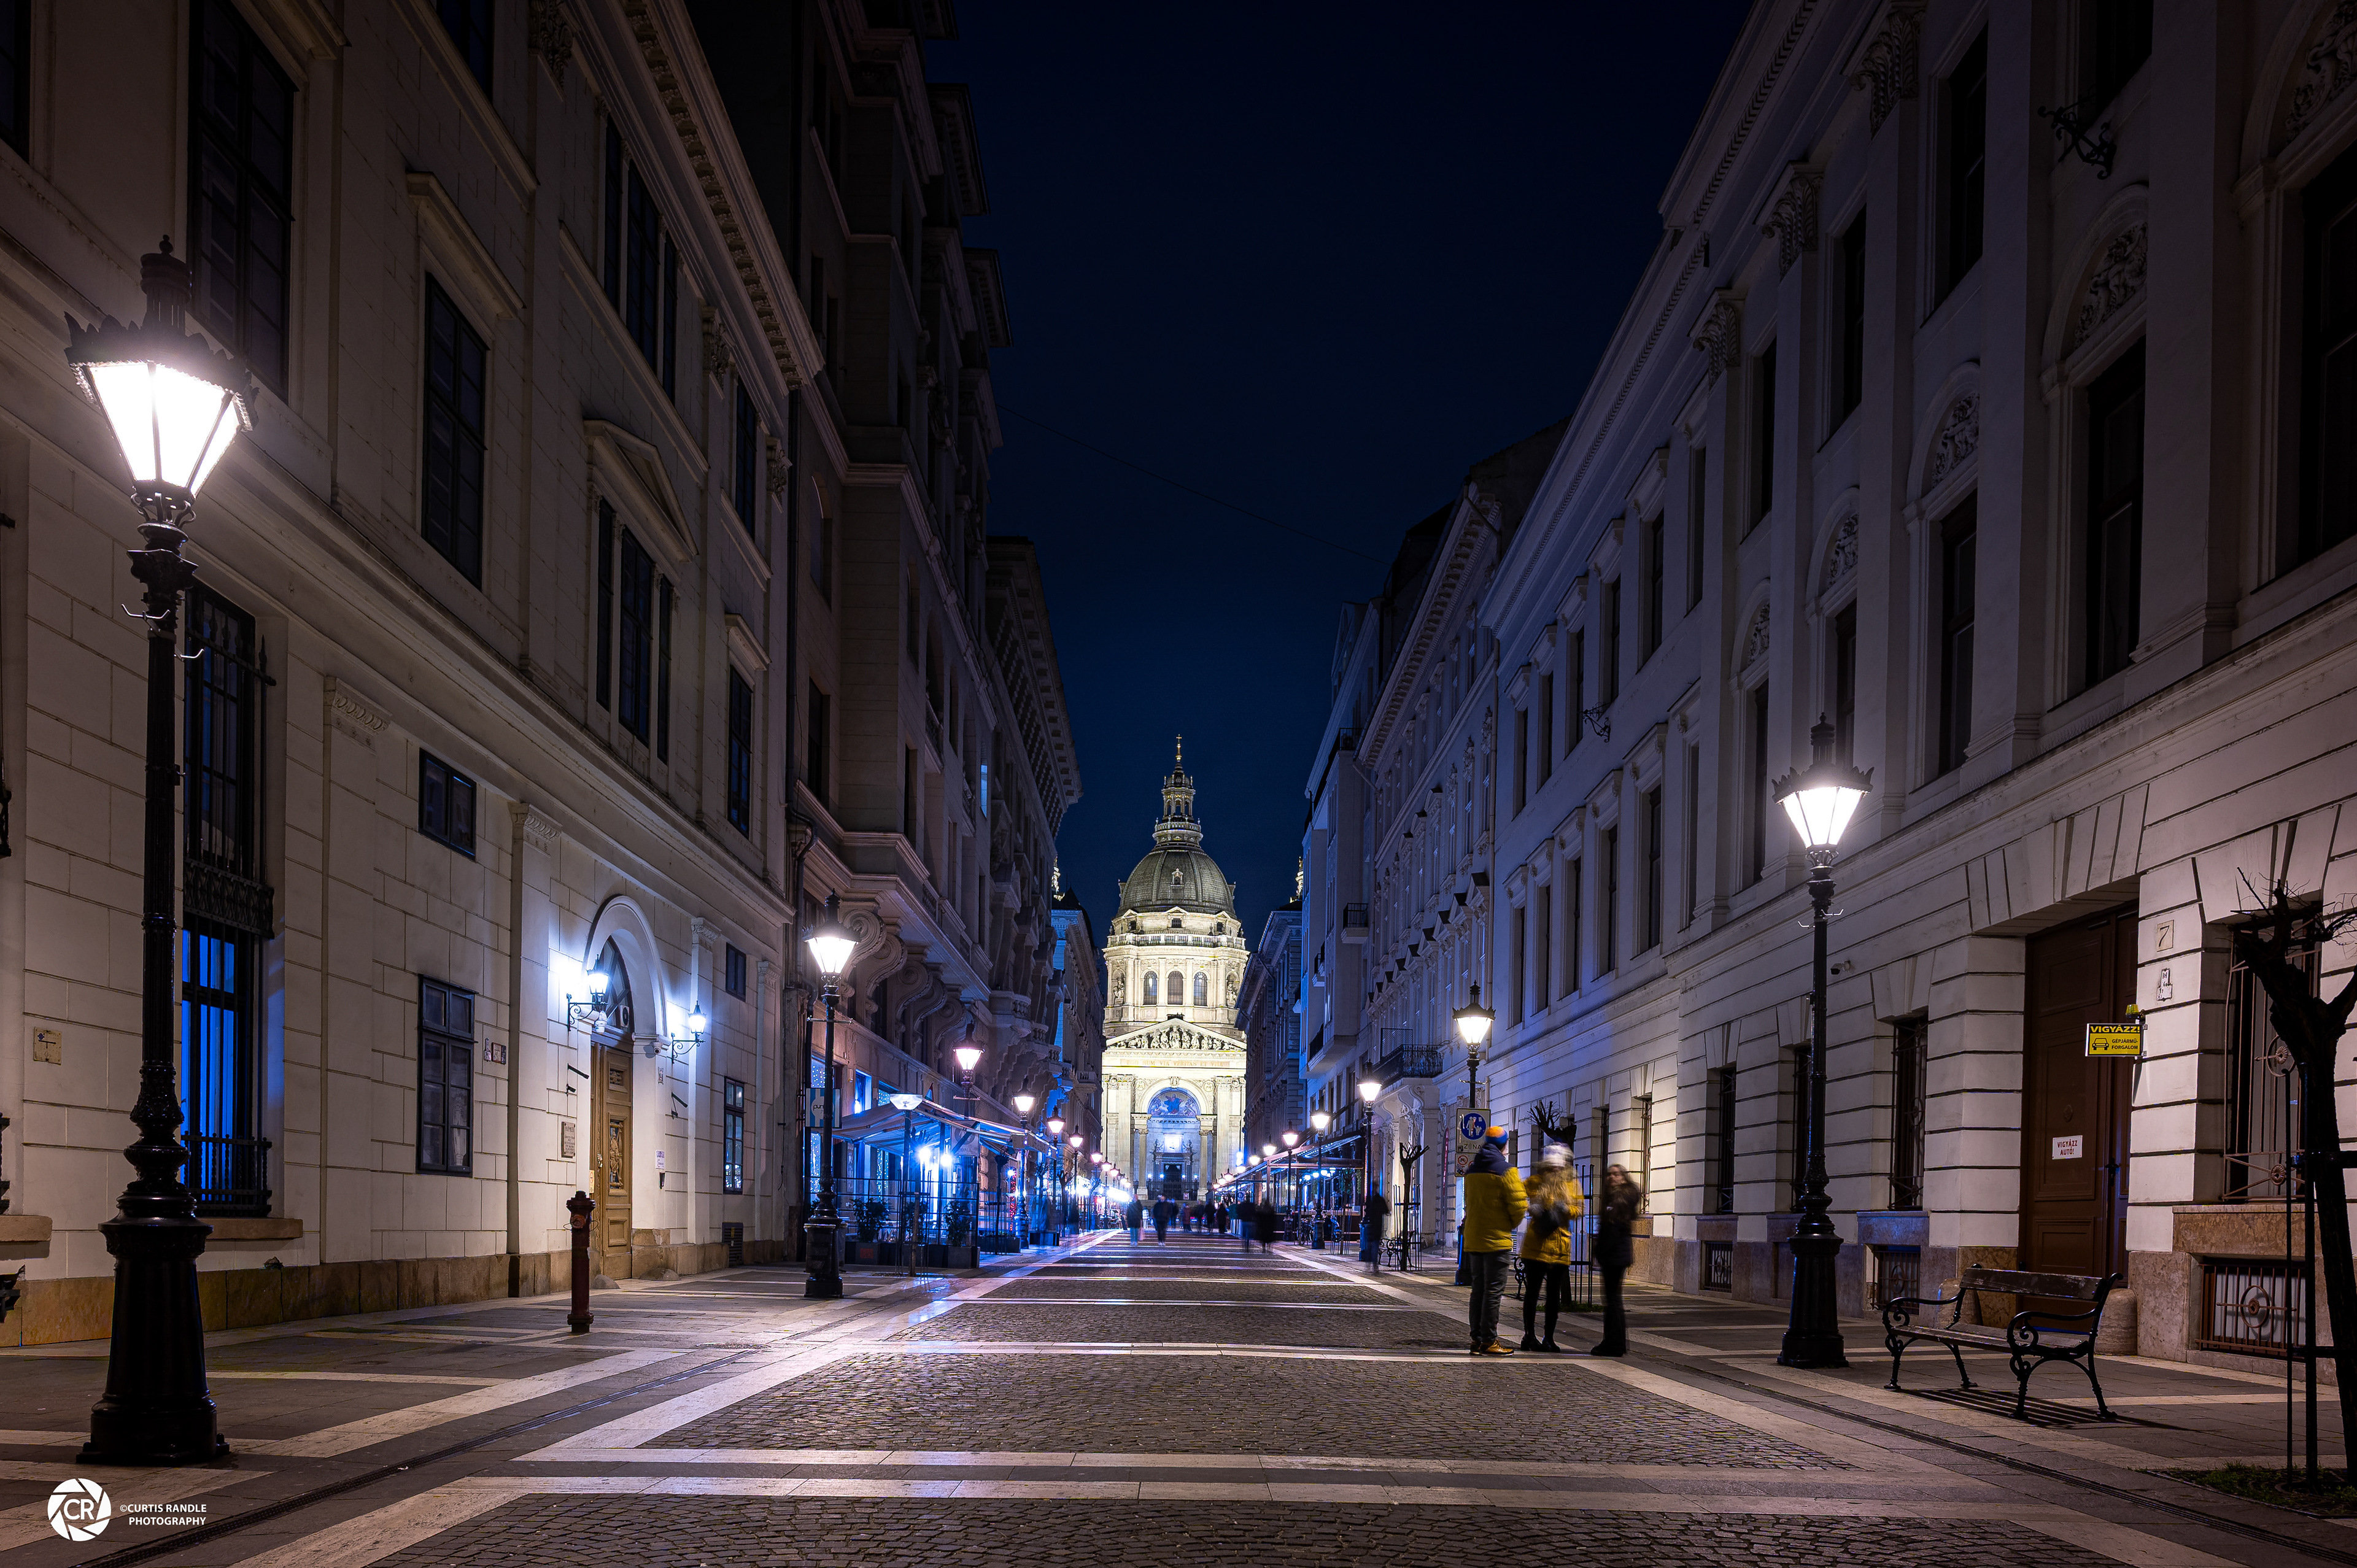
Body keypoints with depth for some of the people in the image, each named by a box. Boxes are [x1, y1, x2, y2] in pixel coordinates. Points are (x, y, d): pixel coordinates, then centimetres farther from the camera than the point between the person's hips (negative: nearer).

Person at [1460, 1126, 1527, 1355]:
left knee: (1478, 1290, 12)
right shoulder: (1505, 1171, -11)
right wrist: (1512, 1223, 9)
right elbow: (1518, 1206, -11)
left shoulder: (1471, 1171, 11)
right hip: (1497, 1239, -7)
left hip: (1473, 1239, 7)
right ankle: (1489, 1341, -5)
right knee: (1493, 1291, -4)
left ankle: (1477, 1340, 13)